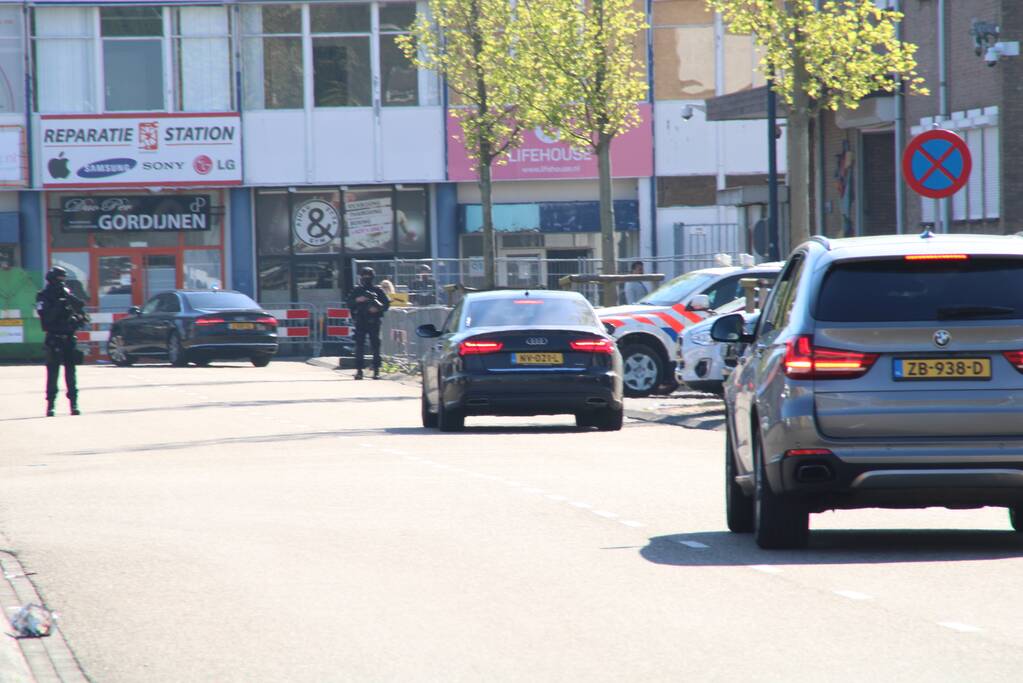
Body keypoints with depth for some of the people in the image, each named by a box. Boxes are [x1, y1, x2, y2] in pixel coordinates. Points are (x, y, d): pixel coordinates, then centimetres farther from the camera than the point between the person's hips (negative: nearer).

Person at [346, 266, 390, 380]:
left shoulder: (377, 290, 6)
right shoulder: (356, 291, 9)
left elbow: (387, 304, 4)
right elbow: (349, 304, 5)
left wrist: (378, 308, -13)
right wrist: (357, 300, -12)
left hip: (374, 322, -1)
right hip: (360, 322, 1)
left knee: (375, 346, -1)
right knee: (359, 346, -4)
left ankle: (376, 370, 4)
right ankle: (359, 370, -2)